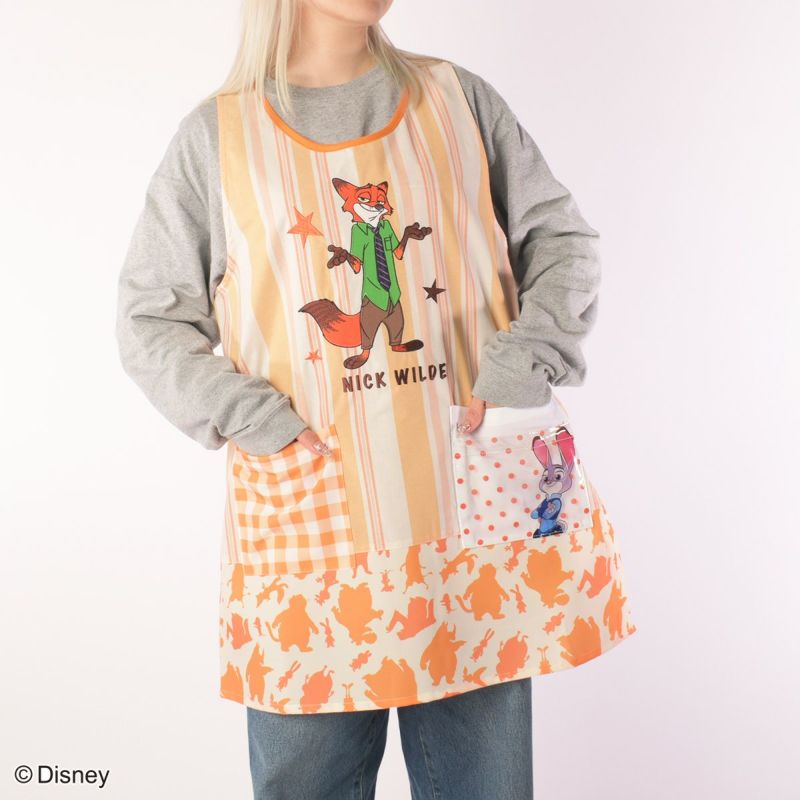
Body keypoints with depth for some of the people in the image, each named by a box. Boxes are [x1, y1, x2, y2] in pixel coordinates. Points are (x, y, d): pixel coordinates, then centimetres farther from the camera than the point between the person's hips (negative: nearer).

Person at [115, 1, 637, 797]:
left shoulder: (457, 99, 9)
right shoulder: (216, 135, 4)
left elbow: (563, 239, 9)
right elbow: (150, 323, 4)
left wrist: (523, 364, -8)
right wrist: (262, 423, -9)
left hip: (472, 494, 2)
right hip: (307, 512, -1)